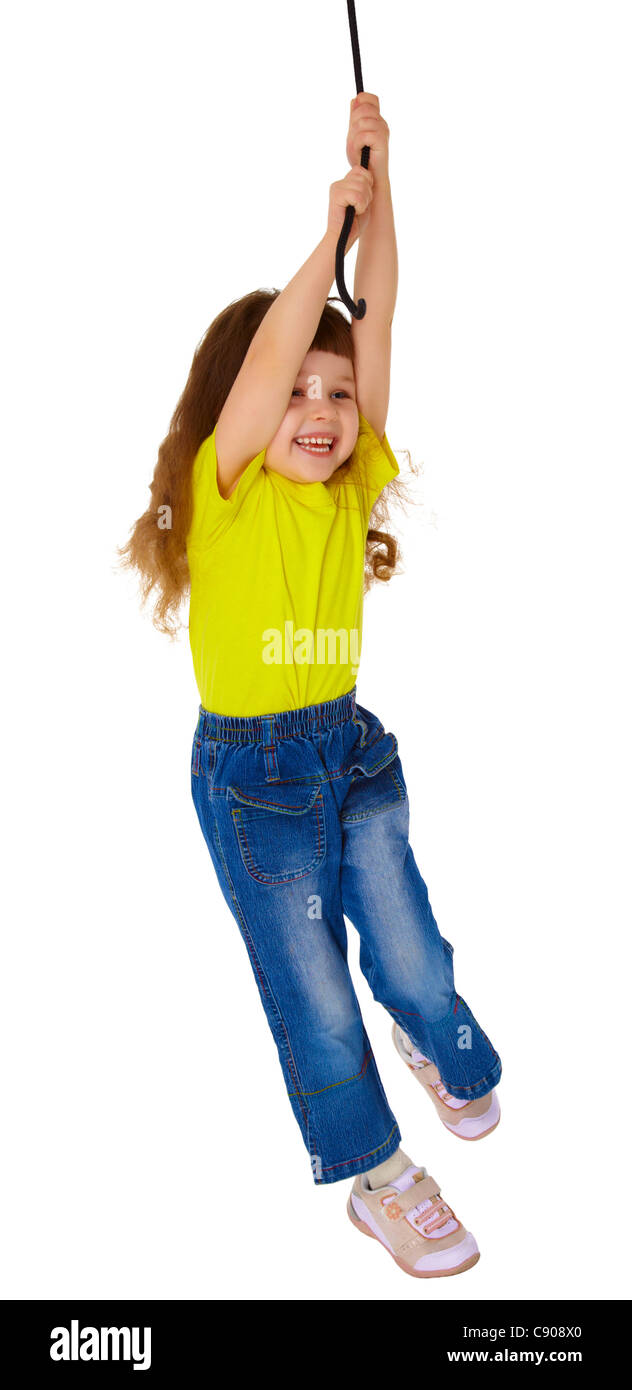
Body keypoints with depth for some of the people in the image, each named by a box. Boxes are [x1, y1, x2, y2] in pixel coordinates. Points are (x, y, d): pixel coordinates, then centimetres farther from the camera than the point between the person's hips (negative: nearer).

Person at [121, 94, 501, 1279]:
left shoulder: (354, 488, 0)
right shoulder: (225, 490, -11)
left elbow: (373, 326, -7)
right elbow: (274, 351, -26)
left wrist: (378, 187, -9)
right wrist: (328, 229, -20)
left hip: (353, 747, 4)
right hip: (250, 769, -3)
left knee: (414, 962, 9)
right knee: (313, 997, 7)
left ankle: (445, 1055, 45)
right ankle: (379, 1180, 29)